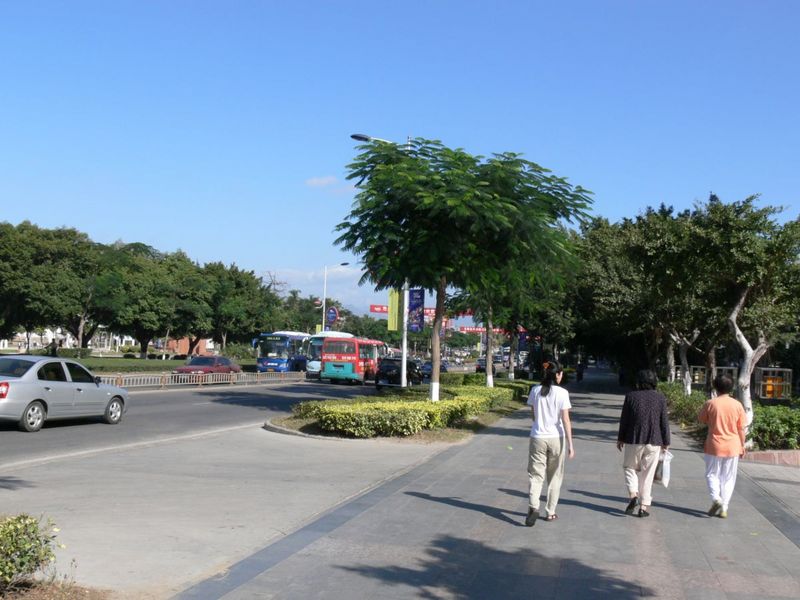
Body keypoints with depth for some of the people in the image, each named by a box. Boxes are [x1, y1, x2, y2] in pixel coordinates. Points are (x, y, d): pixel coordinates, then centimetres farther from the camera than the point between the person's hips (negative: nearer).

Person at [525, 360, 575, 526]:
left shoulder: (535, 391, -1)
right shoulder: (562, 393, -9)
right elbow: (566, 420, -11)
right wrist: (570, 444, -8)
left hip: (537, 438, 1)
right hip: (556, 438, -1)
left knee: (536, 475, 2)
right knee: (554, 477, 14)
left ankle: (533, 507, -20)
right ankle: (550, 512, 19)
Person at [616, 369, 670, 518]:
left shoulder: (631, 396, -4)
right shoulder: (660, 398, -2)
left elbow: (624, 419, 0)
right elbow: (664, 422, 0)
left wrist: (620, 438, 10)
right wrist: (666, 442, 8)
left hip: (634, 440, -1)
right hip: (654, 441, 1)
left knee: (629, 467, 17)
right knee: (648, 474, 8)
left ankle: (633, 494, -5)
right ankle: (644, 506, 7)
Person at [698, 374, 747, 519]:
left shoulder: (710, 404, -8)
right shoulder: (737, 405, -4)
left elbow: (701, 420, 6)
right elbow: (742, 429, 0)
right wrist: (742, 446, 10)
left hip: (714, 446, -1)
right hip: (733, 447, 2)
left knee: (712, 474, 11)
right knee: (728, 478, 11)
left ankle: (716, 498, -12)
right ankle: (724, 508, 9)